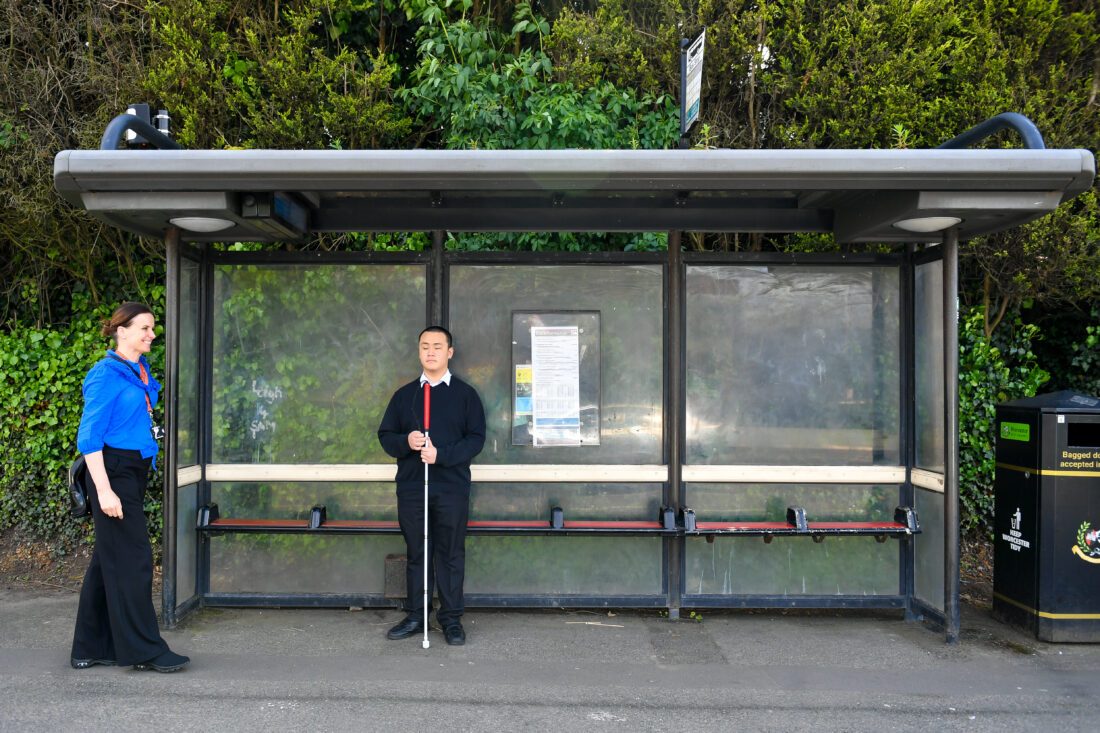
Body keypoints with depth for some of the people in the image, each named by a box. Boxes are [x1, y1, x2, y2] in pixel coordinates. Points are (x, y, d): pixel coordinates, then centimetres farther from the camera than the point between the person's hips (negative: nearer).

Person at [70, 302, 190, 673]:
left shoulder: (140, 370, 13)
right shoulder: (106, 374, -13)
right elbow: (89, 437, -16)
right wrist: (104, 491, -21)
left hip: (135, 471, 9)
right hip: (113, 471, -9)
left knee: (108, 559, 13)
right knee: (132, 559, -4)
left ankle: (91, 648, 23)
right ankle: (145, 649, 5)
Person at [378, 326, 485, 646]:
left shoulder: (465, 394, 5)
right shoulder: (404, 395, 14)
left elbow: (476, 438, -3)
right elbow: (385, 435, 11)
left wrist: (442, 454, -16)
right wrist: (406, 441, -11)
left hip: (452, 487, -2)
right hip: (411, 487, 3)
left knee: (451, 555, 3)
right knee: (416, 554, 9)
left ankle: (451, 619, 13)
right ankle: (415, 616, 20)